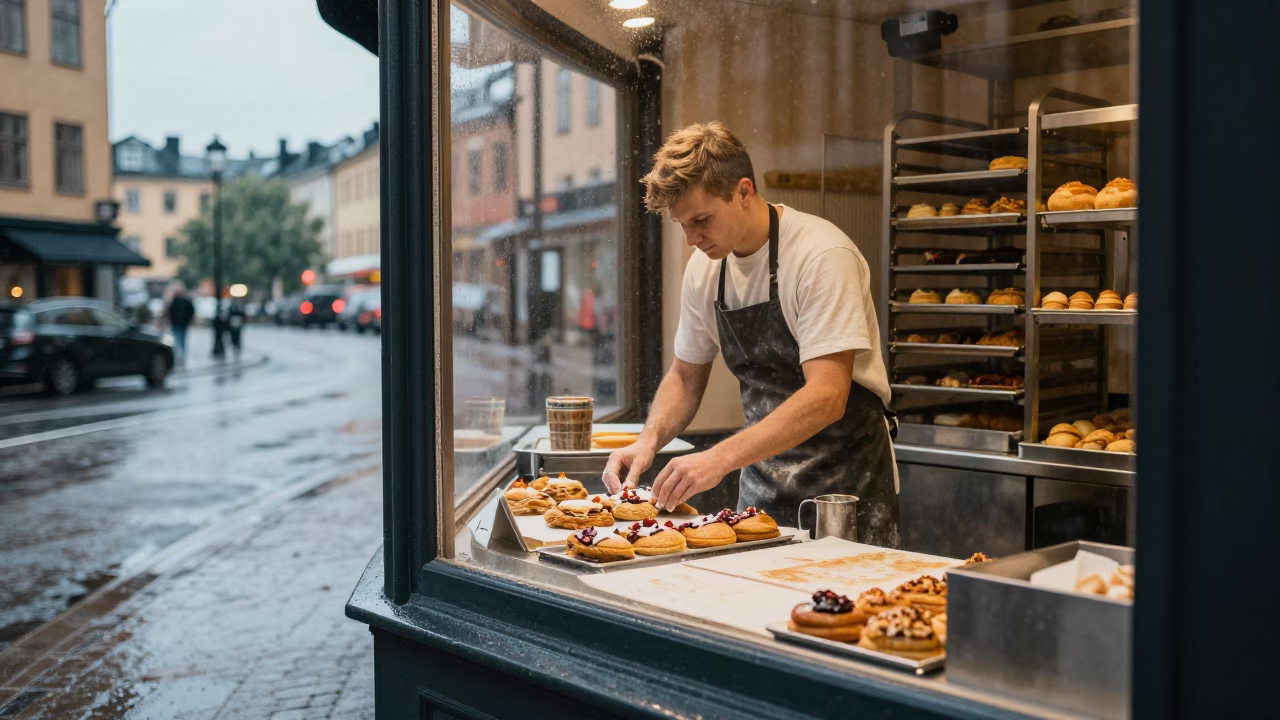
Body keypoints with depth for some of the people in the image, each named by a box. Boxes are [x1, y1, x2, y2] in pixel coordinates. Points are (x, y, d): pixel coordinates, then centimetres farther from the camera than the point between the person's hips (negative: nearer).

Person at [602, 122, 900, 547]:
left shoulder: (821, 256, -20)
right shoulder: (705, 267, 1)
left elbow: (827, 398, -28)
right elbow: (686, 376, 12)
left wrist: (720, 458, -35)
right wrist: (650, 440, -8)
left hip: (845, 479, -6)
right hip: (763, 475, 6)